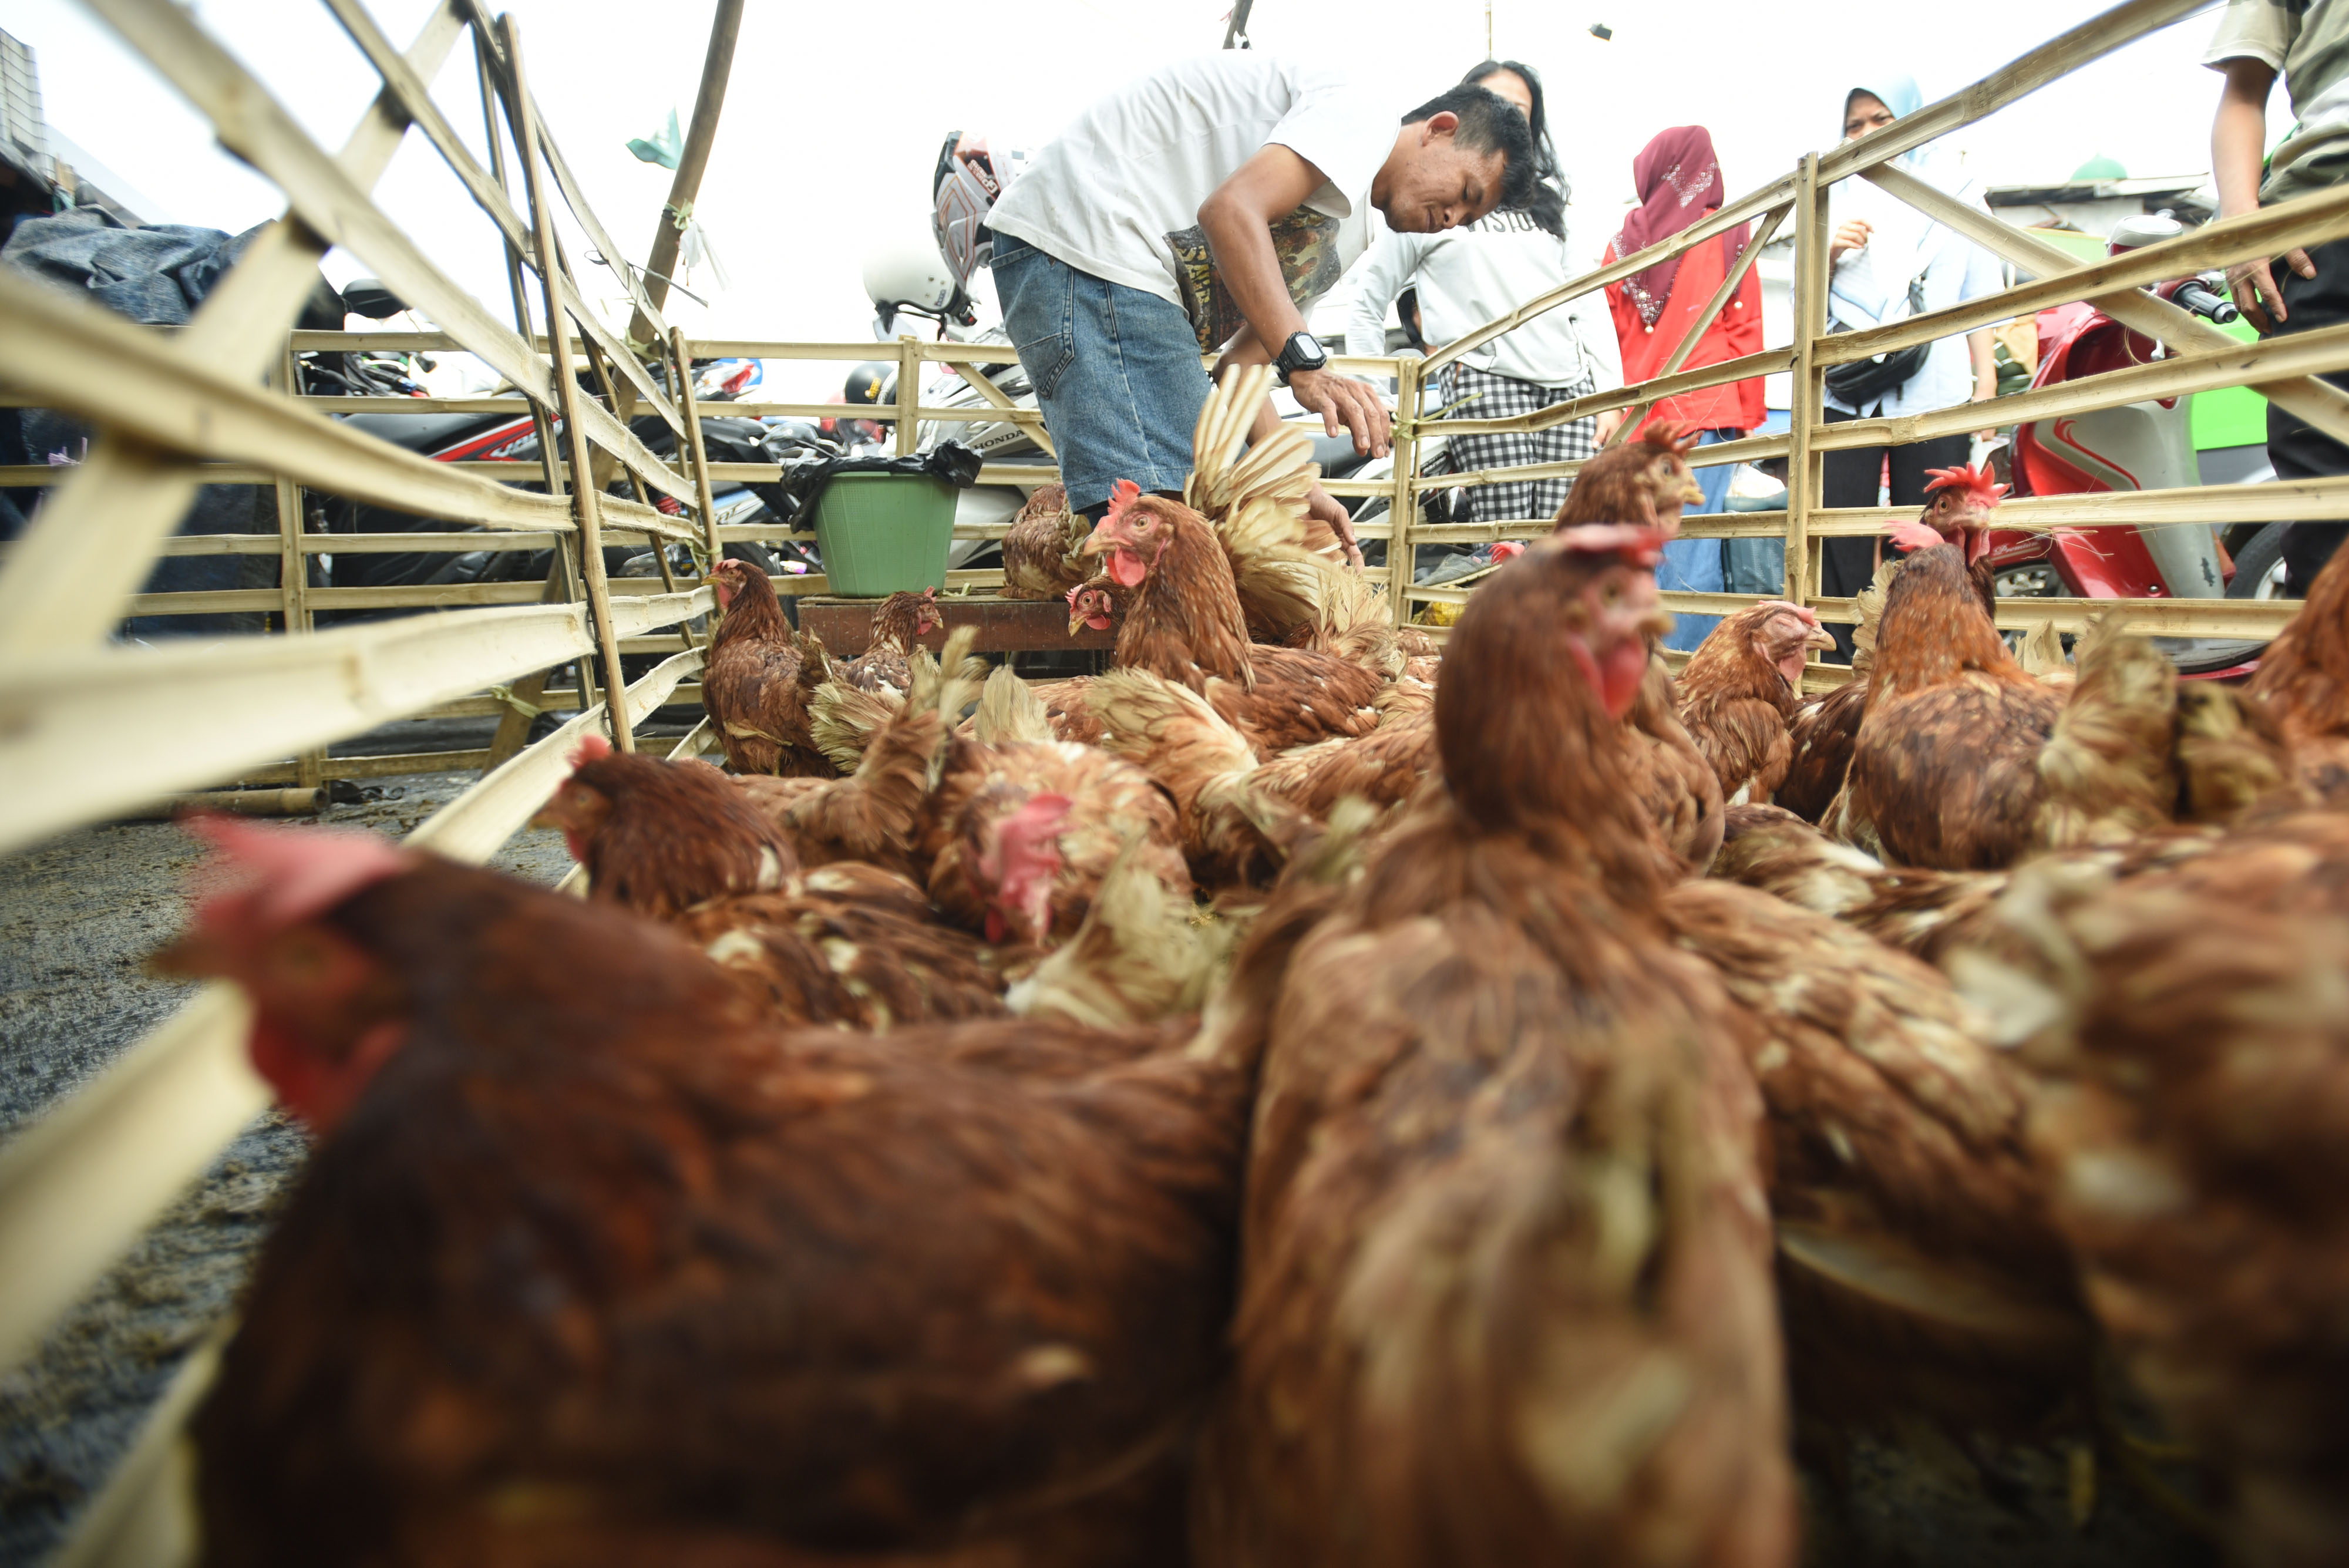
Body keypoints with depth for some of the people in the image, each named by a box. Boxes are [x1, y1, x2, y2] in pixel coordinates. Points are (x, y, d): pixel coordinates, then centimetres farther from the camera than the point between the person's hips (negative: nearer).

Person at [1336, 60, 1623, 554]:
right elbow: (1365, 295, 14)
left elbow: (1586, 301, 21)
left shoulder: (1547, 202, 25)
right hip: (1485, 380, -4)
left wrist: (1609, 392, 11)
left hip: (1570, 386, 4)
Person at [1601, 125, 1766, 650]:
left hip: (1635, 413, 2)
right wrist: (1749, 414, 7)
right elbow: (1745, 331, 2)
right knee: (1693, 547, -5)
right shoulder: (1728, 233, 3)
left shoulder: (1623, 242, 8)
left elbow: (1607, 335, 10)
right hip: (1707, 408, -2)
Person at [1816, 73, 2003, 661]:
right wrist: (1830, 254, -4)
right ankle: (1839, 668, -6)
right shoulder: (1837, 199, 21)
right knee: (1837, 537, -9)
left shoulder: (1956, 194, 19)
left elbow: (1980, 296, 12)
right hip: (1847, 386, 1)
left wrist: (1986, 380, 2)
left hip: (1934, 388, 0)